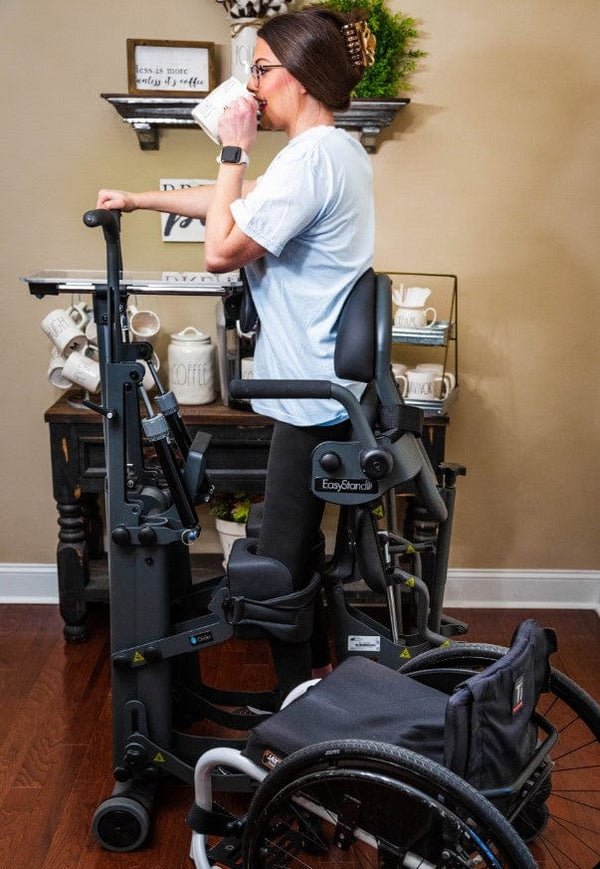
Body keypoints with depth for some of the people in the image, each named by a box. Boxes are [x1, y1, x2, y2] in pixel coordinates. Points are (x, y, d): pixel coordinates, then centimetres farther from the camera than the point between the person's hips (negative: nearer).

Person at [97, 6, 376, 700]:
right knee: (296, 549, 20)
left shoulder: (311, 158, -19)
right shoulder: (337, 150, 15)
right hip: (325, 387, 11)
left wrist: (234, 151, -9)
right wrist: (139, 200, 24)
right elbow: (241, 203, 23)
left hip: (312, 398, -11)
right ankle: (317, 676, 33)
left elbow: (220, 251, -18)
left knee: (280, 565, -1)